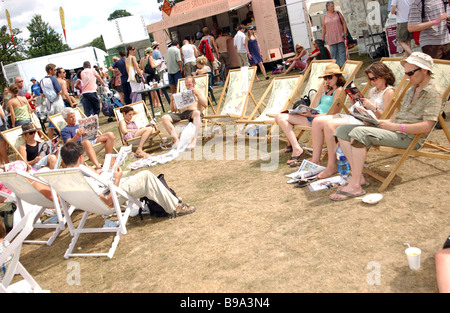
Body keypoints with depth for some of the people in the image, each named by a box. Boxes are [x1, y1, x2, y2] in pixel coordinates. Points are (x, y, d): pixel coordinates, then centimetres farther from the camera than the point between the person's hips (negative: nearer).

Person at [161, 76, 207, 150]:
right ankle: (176, 139, -35)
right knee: (164, 118, -23)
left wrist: (197, 94, -1)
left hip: (194, 111, -3)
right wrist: (172, 100, 6)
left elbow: (205, 105, 6)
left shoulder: (199, 93, 25)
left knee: (196, 113, -43)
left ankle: (194, 140, -50)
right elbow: (173, 110, 25)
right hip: (182, 113, 4)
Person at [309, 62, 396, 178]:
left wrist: (373, 108, -22)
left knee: (329, 124, -31)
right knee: (317, 121, -8)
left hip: (367, 122, -9)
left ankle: (332, 166, -23)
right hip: (352, 116, 9)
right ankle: (315, 160, -9)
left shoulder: (388, 92, -2)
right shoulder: (372, 90, 25)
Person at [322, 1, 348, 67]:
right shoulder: (325, 16, 7)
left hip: (339, 36, -1)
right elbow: (323, 28, 10)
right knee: (333, 53, -2)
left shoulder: (338, 14, 6)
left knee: (341, 51, -2)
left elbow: (344, 23, 5)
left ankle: (343, 65, 0)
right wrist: (323, 38, 8)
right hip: (331, 38, 1)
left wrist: (345, 32, -6)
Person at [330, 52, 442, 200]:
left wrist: (395, 126, -18)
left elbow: (426, 127, -18)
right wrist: (387, 122, 5)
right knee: (342, 130, -3)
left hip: (409, 137, -10)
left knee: (359, 132, -32)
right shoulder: (413, 88, 20)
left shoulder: (434, 92, -8)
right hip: (395, 130, 10)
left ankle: (355, 186, -30)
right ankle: (358, 176, -11)